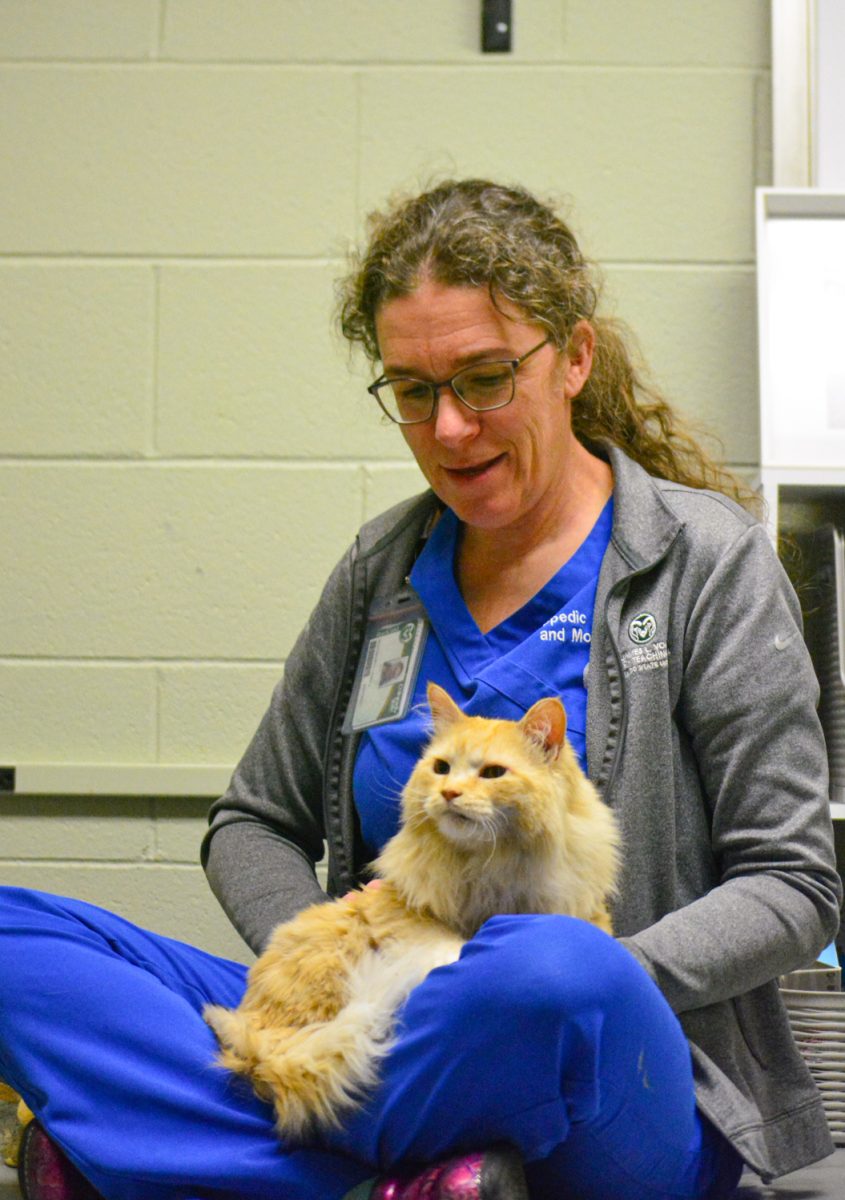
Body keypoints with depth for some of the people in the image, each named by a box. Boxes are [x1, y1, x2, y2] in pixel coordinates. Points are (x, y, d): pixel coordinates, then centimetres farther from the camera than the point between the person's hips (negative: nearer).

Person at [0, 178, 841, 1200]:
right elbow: (253, 823, 17)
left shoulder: (708, 560, 0)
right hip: (390, 1043, 4)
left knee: (556, 973, -42)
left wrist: (590, 981, -19)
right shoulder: (384, 568, 12)